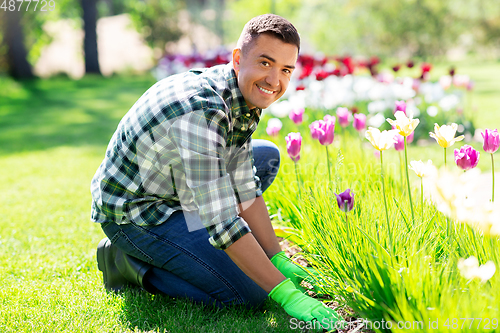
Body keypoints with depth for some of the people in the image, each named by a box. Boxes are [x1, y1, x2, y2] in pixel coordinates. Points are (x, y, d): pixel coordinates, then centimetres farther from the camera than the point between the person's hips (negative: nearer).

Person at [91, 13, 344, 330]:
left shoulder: (245, 97, -4)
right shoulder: (201, 111, -33)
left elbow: (245, 189, 3)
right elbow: (222, 222, -33)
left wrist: (279, 259, -2)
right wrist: (285, 294, -31)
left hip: (172, 191, 9)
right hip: (133, 214, -9)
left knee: (267, 156, 14)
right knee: (251, 295, -16)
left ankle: (194, 238, 14)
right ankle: (132, 263, -2)